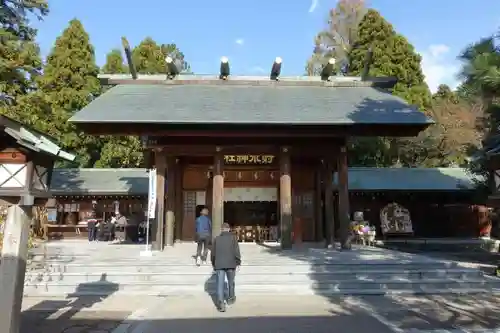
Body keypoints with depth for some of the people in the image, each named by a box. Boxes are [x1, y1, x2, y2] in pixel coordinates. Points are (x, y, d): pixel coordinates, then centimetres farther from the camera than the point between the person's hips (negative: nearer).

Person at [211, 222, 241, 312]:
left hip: (219, 265, 1)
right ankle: (231, 298, 35)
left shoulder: (217, 238, 6)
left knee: (220, 284, -1)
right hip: (231, 264, 0)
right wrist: (238, 262, 2)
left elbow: (213, 253, 9)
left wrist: (213, 264, 22)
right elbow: (236, 251, -7)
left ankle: (221, 303, -12)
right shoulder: (233, 237, -1)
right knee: (231, 282, 18)